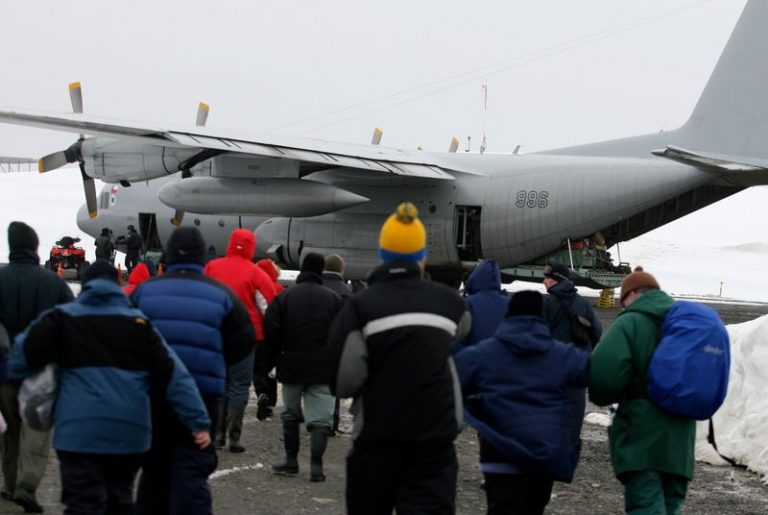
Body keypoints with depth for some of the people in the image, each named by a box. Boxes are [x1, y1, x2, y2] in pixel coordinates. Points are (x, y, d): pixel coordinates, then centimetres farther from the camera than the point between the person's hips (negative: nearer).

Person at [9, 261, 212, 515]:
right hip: (130, 430, 2)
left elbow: (25, 353, 1)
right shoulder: (138, 322, 11)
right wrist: (198, 421, 3)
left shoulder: (63, 317, 8)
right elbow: (173, 373, 5)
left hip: (80, 430, -2)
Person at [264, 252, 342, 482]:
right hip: (323, 369, -1)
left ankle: (291, 461, 19)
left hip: (292, 366, 1)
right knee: (320, 418, -1)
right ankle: (316, 464, -11)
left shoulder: (283, 297, 0)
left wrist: (277, 358, 9)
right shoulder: (334, 299, 0)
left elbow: (270, 333, -4)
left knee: (290, 414, 17)